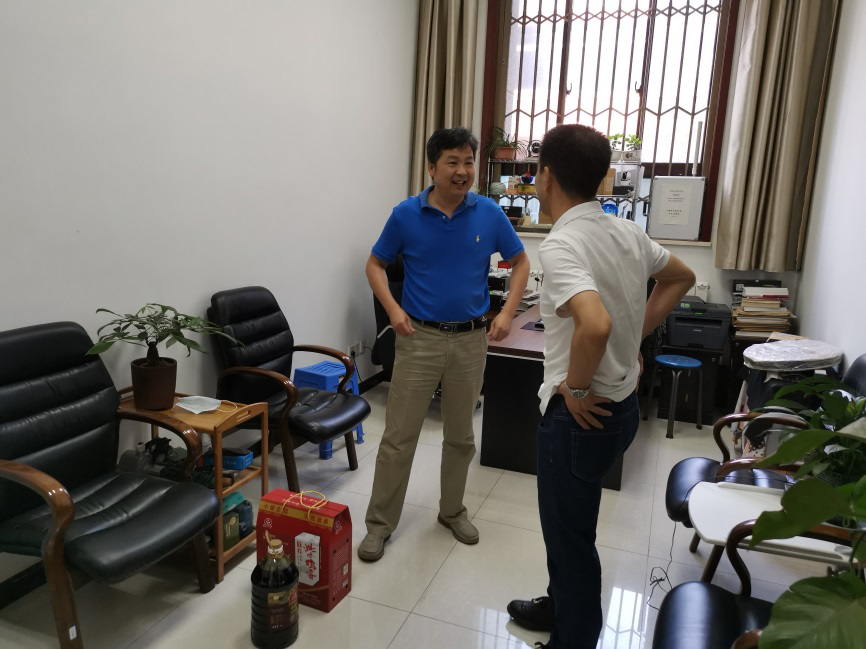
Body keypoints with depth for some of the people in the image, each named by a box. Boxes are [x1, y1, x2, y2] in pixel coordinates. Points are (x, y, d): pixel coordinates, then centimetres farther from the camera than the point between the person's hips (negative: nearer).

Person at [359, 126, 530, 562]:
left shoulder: (489, 213, -3)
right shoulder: (406, 214, -6)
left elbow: (520, 263, 8)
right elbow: (375, 265, 5)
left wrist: (507, 313, -4)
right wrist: (392, 308, -11)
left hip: (470, 340, 2)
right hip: (419, 338, -2)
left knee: (461, 436, 15)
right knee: (398, 437, 2)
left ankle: (452, 510, 35)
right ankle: (380, 523, 17)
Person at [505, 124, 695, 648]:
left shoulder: (561, 244, -23)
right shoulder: (628, 232, 3)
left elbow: (596, 325, -40)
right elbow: (682, 278, 20)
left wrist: (575, 388, -22)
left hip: (583, 414, -9)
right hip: (622, 404, 9)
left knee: (569, 532, 11)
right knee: (568, 522, 26)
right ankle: (562, 606, 47)